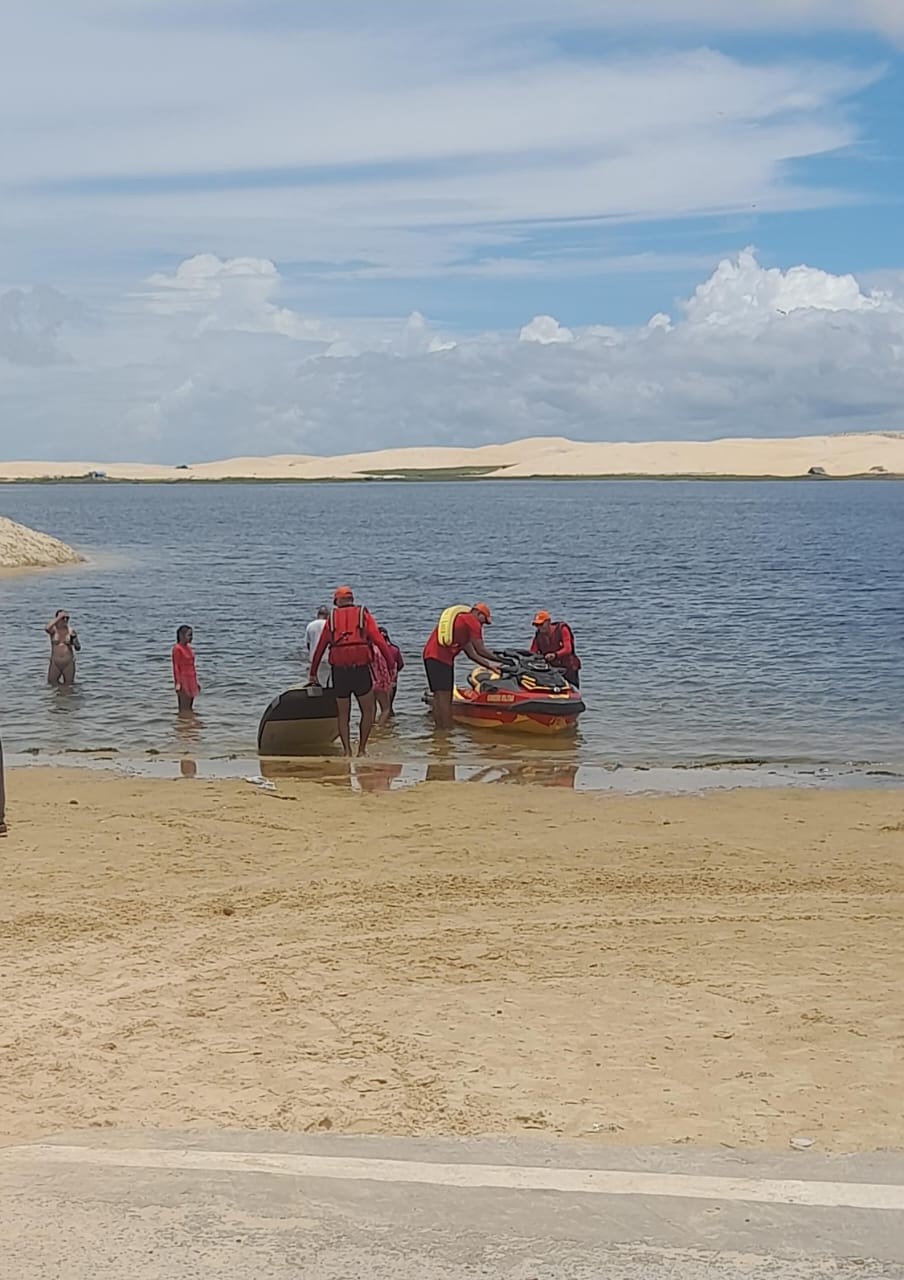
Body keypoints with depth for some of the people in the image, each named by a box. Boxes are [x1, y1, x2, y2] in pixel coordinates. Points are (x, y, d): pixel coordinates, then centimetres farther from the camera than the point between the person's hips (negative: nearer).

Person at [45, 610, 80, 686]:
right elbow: (46, 628, -28)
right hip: (55, 663, 0)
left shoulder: (71, 631, 1)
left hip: (69, 662, 0)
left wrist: (74, 639, -18)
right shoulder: (53, 630, -2)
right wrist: (59, 617, -23)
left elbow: (78, 649, 3)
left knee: (68, 686, 6)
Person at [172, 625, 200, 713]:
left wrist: (196, 681, 18)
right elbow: (176, 666, -14)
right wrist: (178, 682, -19)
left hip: (191, 680, 8)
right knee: (184, 709, -5)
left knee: (190, 707, 11)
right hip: (183, 680, -8)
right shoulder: (177, 648, -12)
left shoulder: (189, 648, 12)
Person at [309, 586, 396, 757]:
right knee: (369, 711, 12)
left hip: (339, 670, 2)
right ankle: (362, 749, 8)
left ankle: (347, 751, 6)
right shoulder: (363, 615, 7)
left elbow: (319, 648, 14)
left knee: (343, 714, 12)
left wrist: (313, 673, 22)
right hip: (361, 668, -2)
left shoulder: (332, 618, 12)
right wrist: (391, 665, -4)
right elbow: (380, 642, -4)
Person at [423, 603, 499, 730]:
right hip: (442, 658, -9)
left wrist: (489, 665, 25)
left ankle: (439, 728, 13)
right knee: (444, 696, -8)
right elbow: (480, 650, -2)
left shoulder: (462, 620, 29)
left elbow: (471, 653, 27)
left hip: (429, 654, 9)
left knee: (438, 696, 11)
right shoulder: (472, 621, 1)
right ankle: (447, 729, -9)